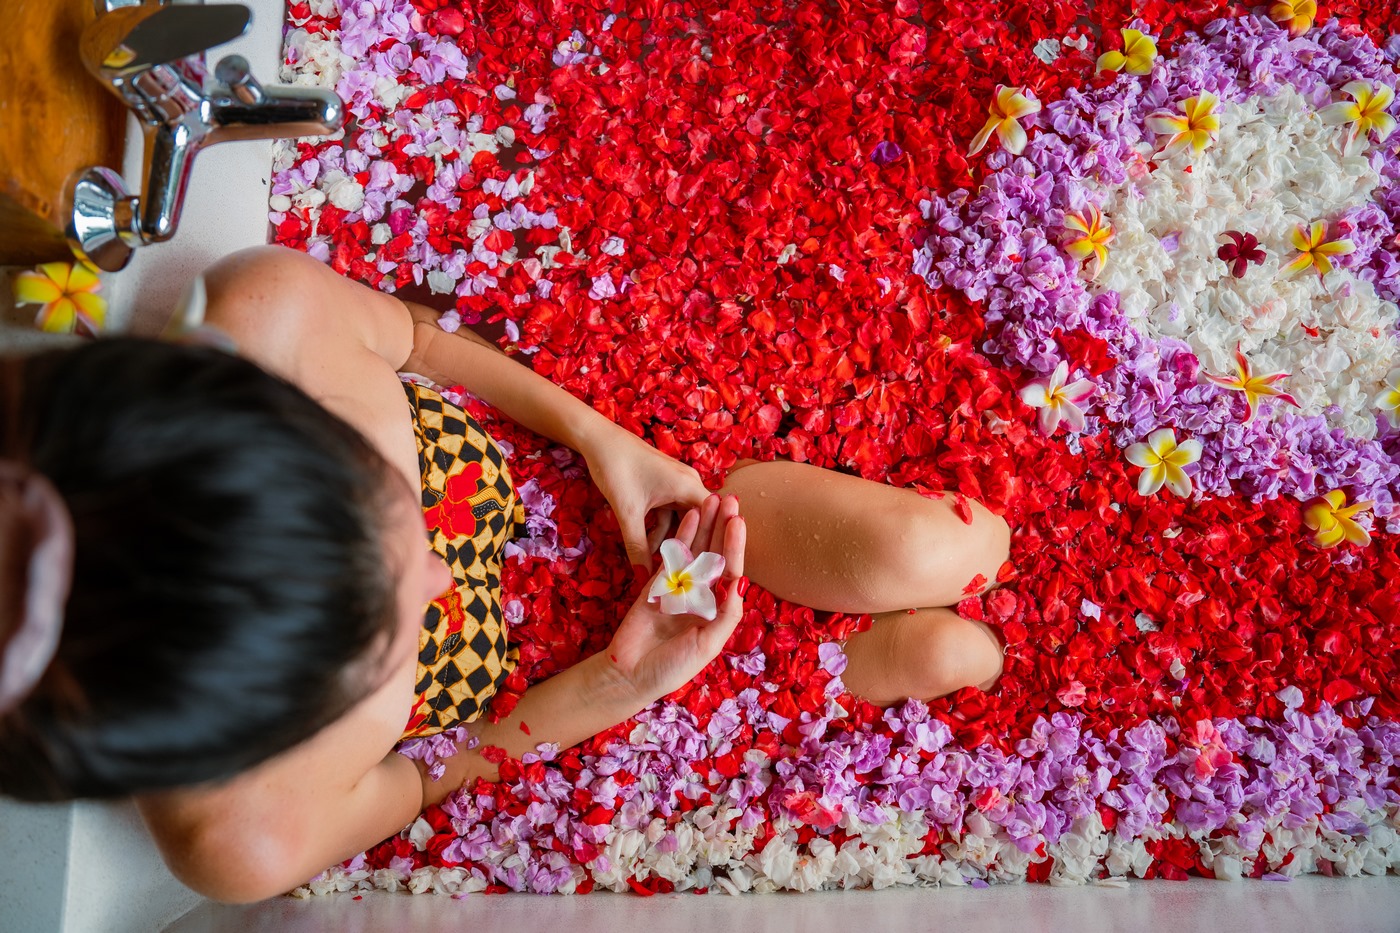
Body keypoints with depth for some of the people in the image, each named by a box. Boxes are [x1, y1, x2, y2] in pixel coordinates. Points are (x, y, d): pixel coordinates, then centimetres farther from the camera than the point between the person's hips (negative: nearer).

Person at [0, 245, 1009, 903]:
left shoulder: (270, 309, -38)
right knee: (944, 654, 0)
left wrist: (601, 434, -14)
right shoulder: (249, 838, -40)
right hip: (572, 691, -2)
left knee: (942, 550, -6)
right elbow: (421, 782, -15)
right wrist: (621, 681, -25)